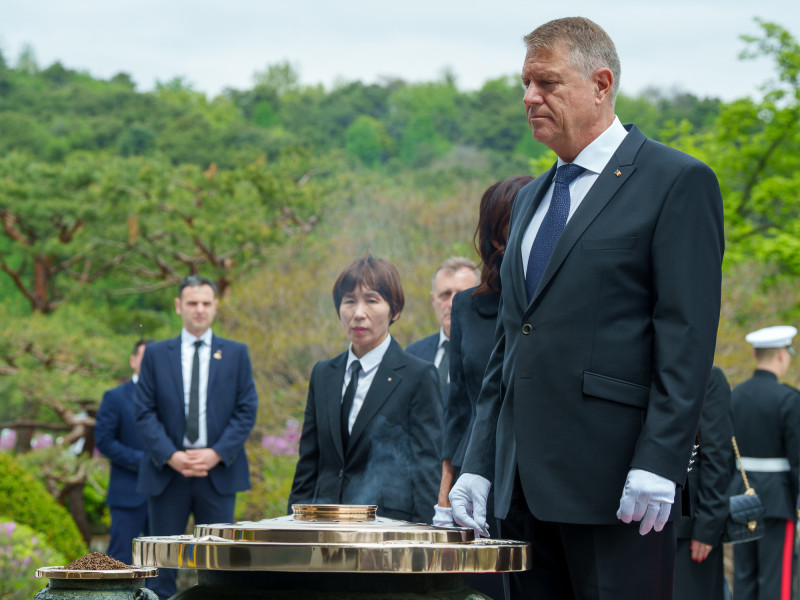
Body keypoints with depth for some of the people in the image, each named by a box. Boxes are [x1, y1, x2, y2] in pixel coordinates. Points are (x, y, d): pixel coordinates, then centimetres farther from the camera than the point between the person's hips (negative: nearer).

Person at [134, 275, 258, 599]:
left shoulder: (236, 353, 8)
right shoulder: (156, 354, 8)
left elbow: (246, 411, 3)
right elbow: (144, 413, 2)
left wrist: (216, 454, -10)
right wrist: (171, 456, -11)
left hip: (219, 472, 0)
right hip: (167, 473, 0)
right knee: (162, 564, 1)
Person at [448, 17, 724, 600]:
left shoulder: (679, 183, -3)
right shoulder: (531, 199, 21)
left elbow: (689, 338, -10)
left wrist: (657, 464, -18)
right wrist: (478, 464, 13)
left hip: (617, 486, -7)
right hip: (526, 486, 7)